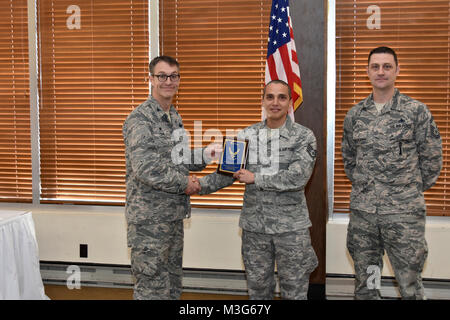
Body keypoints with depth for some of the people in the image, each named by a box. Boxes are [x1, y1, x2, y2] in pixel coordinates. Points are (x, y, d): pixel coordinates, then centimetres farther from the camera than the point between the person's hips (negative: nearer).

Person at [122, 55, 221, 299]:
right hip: (149, 218, -9)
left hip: (174, 213, 9)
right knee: (151, 286, -1)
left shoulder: (175, 117, 14)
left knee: (173, 282, 17)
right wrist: (184, 183, -15)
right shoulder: (139, 119, -15)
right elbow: (145, 168, -24)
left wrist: (205, 154, 6)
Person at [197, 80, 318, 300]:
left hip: (291, 227, -3)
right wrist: (200, 185, -9)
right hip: (254, 227, 3)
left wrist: (256, 179, -15)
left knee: (294, 291, 8)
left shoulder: (304, 137, -6)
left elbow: (298, 178, -18)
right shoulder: (247, 135, 5)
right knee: (258, 290, 14)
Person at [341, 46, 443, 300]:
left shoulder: (416, 111, -3)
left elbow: (432, 159, 1)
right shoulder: (355, 115, 8)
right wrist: (363, 187, 12)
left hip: (404, 212, -3)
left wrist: (413, 191, 3)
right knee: (365, 285, 13)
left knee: (410, 286, 3)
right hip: (362, 211, 4)